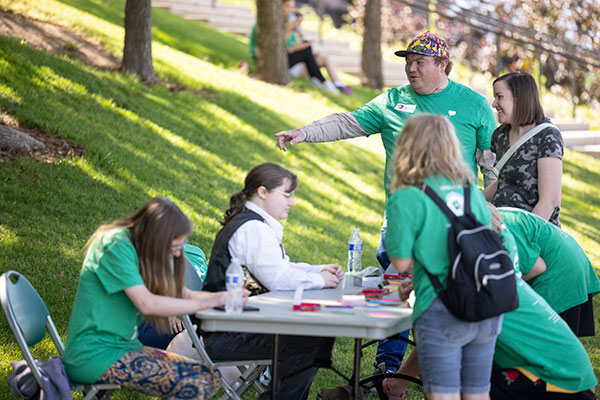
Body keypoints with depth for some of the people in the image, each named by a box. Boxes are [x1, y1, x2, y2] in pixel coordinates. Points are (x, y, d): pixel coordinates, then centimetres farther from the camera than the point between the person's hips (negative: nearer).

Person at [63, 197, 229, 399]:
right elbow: (147, 304, -24)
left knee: (208, 377, -4)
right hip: (94, 355, -9)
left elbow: (181, 294, 15)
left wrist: (223, 297, -2)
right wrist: (209, 302, -18)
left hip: (124, 346, 9)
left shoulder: (139, 247, 11)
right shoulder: (116, 245, -15)